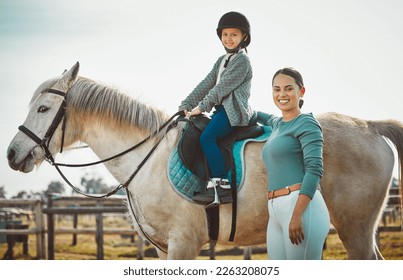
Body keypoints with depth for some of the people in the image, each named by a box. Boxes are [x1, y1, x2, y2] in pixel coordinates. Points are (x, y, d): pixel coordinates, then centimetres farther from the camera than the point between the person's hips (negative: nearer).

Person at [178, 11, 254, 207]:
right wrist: (186, 106, 6)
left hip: (234, 111, -10)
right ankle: (213, 183, -5)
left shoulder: (242, 60, -6)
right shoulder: (222, 61, 23)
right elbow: (206, 84, 16)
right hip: (222, 110, 10)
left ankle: (222, 185, -27)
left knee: (206, 137, -27)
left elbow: (223, 87, -13)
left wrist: (201, 107, -15)